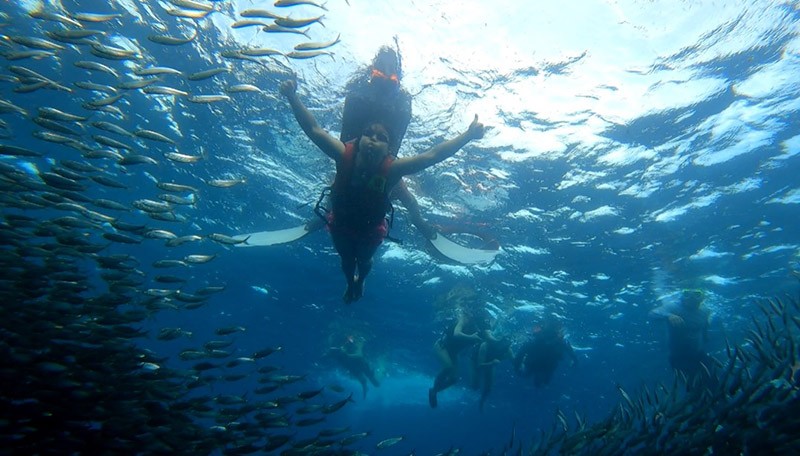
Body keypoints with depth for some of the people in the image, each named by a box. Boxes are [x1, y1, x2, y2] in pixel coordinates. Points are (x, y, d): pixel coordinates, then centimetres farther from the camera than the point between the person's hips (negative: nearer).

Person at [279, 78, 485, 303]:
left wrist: (468, 135, -46)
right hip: (340, 225, 1)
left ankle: (360, 282, 67)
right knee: (346, 261, 26)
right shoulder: (344, 156, -32)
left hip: (371, 230, 0)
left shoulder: (392, 169, -35)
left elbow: (433, 155, -41)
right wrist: (292, 97, -43)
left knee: (364, 261, 29)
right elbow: (314, 130, -33)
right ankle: (350, 283, 64)